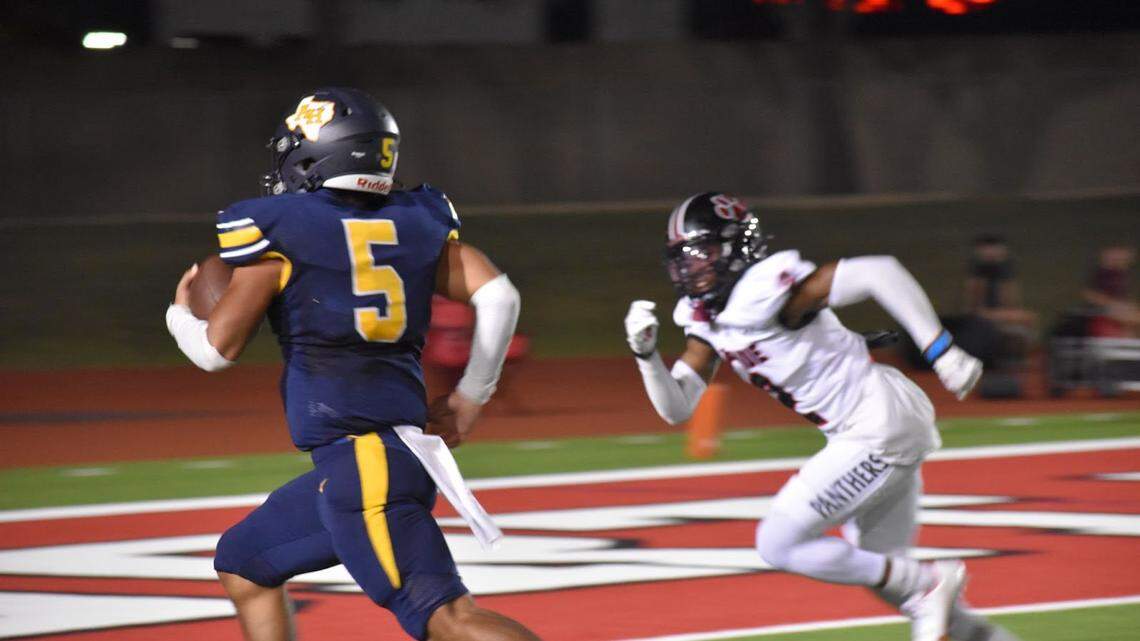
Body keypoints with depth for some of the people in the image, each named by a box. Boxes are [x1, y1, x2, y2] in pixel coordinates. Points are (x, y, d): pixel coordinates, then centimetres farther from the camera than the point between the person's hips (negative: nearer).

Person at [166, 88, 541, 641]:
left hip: (360, 463, -8)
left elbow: (216, 349, 4)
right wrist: (470, 397, 17)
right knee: (243, 563, 23)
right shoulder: (414, 224, 13)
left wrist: (180, 315, 27)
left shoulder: (278, 232, -2)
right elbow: (497, 296, 5)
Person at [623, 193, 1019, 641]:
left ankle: (928, 584, -2)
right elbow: (677, 409, 7)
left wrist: (941, 352, -24)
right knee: (882, 572, 17)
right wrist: (647, 354, -11)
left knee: (779, 544, -8)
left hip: (879, 429, -9)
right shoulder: (705, 321, 7)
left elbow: (877, 273, -26)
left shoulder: (765, 294, -21)